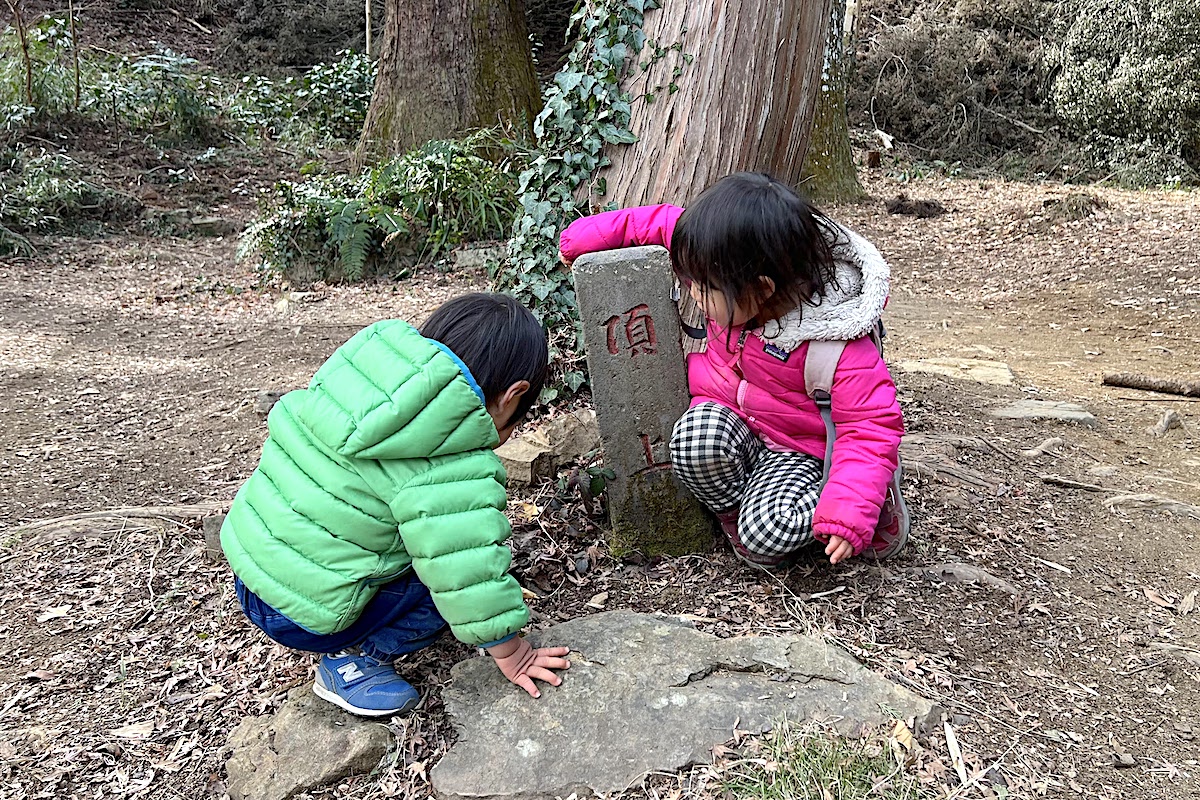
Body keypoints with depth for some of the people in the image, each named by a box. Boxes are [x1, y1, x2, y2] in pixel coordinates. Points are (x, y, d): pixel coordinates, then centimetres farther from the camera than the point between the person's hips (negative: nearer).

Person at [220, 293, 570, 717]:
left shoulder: (358, 365, -2)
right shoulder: (453, 474, -25)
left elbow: (282, 420, 15)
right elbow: (472, 578, -24)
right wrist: (512, 656, -8)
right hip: (303, 615, -8)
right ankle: (354, 657, 0)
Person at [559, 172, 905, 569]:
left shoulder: (845, 349, -29)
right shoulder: (734, 290, -14)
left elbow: (872, 427, -24)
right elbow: (665, 223, -1)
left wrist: (848, 513, -33)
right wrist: (589, 235, 2)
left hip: (798, 450, -4)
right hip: (728, 418, 4)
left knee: (767, 532, -28)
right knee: (695, 436, -32)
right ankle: (736, 512, -4)